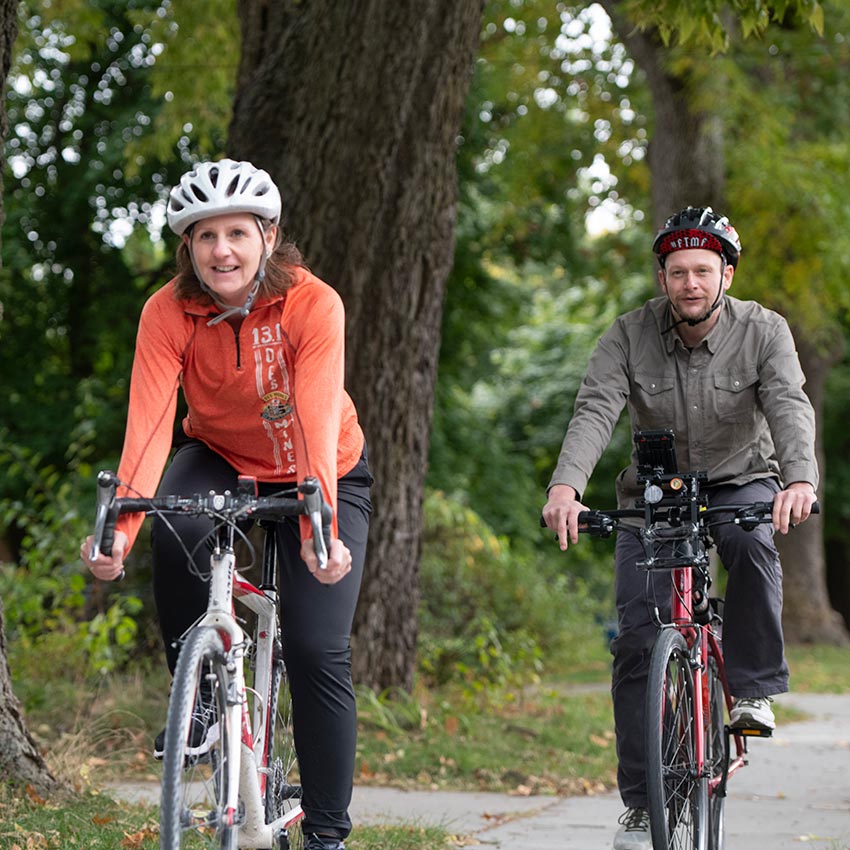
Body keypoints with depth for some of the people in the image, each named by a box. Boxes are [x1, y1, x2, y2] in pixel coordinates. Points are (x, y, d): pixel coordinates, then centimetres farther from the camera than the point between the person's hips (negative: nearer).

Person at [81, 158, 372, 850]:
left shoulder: (313, 304, -28)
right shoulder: (168, 312, -22)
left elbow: (317, 422, -37)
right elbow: (149, 421, -32)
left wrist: (318, 528, -51)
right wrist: (121, 527, -47)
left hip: (320, 472, -2)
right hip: (220, 456, 2)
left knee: (318, 651, -12)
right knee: (174, 529, -33)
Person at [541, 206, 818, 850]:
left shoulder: (763, 331, -13)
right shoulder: (630, 335, -12)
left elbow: (790, 407, -27)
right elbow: (595, 410, -25)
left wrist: (800, 480, -48)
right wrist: (566, 485, -45)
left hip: (740, 481, -1)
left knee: (752, 542, -37)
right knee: (637, 640, -10)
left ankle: (754, 689, -18)